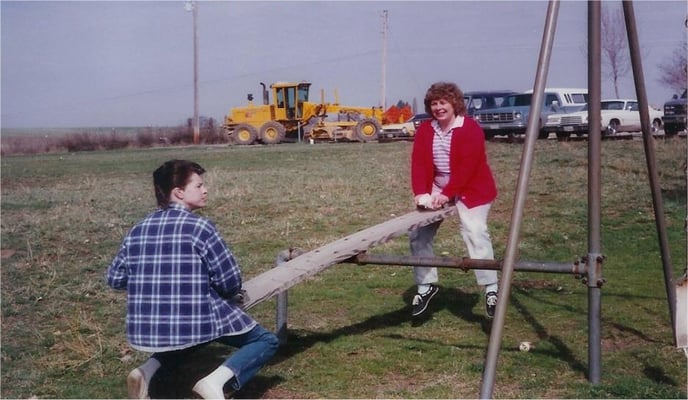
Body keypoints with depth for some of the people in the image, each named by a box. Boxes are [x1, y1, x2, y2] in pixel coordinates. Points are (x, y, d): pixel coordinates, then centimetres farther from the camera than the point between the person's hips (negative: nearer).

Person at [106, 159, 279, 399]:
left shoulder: (137, 231, 6)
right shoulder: (199, 227, -10)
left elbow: (114, 279, 14)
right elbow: (231, 281, -7)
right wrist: (223, 292, 16)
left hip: (147, 330, 6)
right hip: (200, 321, -6)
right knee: (266, 342, 10)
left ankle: (147, 372, 12)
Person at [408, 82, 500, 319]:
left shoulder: (471, 129, -14)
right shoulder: (425, 130, 3)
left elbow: (466, 167, -22)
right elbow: (418, 163, -6)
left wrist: (447, 193, -29)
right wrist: (420, 192, -21)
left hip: (470, 191, -6)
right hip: (436, 191, 6)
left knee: (475, 234, -21)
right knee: (418, 234, 4)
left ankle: (491, 289, -16)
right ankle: (426, 285, 18)